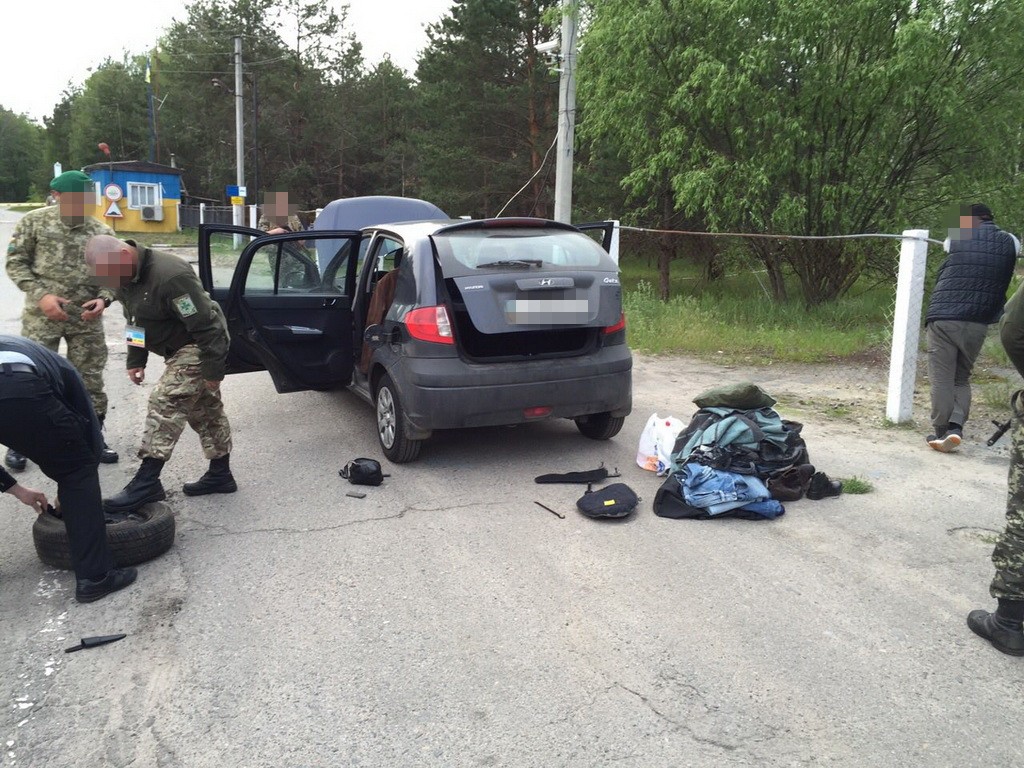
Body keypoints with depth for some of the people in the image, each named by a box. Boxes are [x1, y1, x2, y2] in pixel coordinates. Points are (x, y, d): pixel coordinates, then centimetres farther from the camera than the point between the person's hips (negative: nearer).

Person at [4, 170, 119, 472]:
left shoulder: (102, 231, 4)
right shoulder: (34, 222, 0)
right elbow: (15, 263, 0)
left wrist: (103, 299, -12)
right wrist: (41, 295, -13)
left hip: (86, 318, 2)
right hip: (41, 316, -1)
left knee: (90, 379, 7)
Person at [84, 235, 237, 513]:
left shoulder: (170, 276, -30)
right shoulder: (125, 276, -1)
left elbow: (205, 325, -27)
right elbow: (136, 321, 15)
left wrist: (213, 371, -23)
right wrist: (135, 360, 12)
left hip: (199, 348, -10)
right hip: (180, 349, 10)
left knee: (164, 404, -18)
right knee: (205, 410, 15)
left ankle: (146, 483, -17)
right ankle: (220, 475, 26)